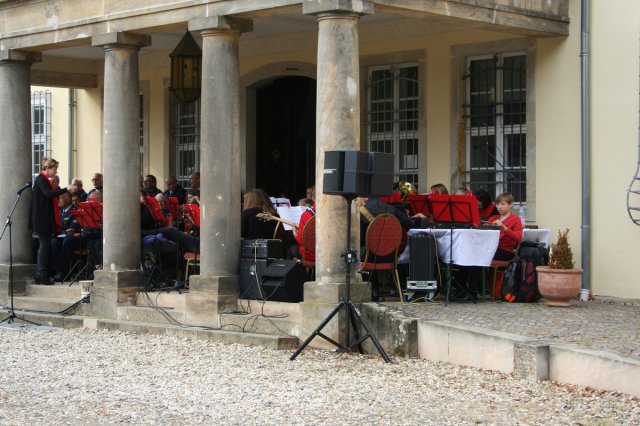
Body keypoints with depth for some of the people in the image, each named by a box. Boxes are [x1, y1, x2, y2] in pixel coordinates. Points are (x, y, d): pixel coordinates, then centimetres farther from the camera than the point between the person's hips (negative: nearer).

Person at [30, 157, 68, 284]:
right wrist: (66, 189, -29)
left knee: (44, 245, 12)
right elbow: (49, 194, -28)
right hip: (42, 219, -10)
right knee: (45, 245, -9)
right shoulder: (41, 179, -14)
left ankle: (39, 275, 15)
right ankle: (42, 275, -9)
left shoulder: (43, 180, 17)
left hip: (44, 219, 10)